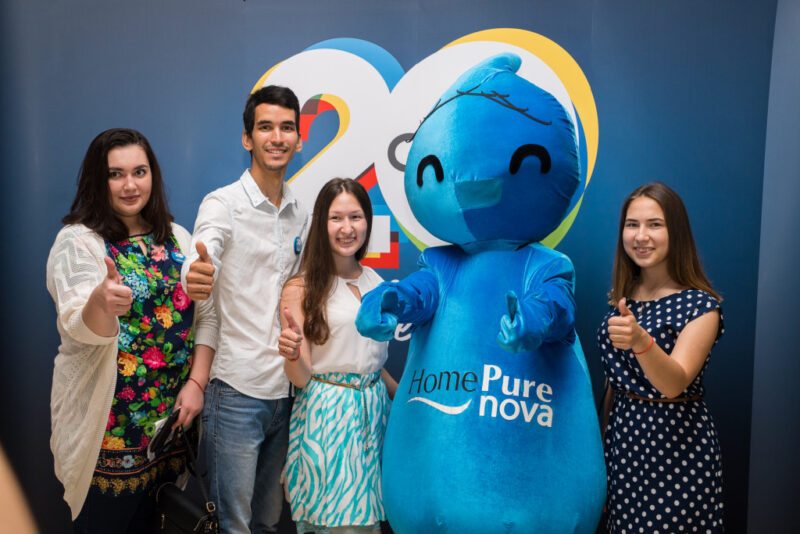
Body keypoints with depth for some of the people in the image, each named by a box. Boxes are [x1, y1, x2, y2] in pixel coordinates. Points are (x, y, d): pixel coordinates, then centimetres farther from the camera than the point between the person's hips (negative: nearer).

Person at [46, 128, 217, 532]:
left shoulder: (177, 238, 6)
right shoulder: (78, 241, -8)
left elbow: (205, 315, 6)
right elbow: (80, 328, -22)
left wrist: (196, 382, -5)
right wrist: (101, 301, -44)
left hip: (171, 415, 4)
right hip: (106, 424, -4)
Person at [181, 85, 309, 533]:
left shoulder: (302, 214, 9)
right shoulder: (222, 204, -9)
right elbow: (201, 260, -29)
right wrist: (195, 277, -51)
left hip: (286, 390, 6)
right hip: (237, 389, -5)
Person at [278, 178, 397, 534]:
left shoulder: (374, 281, 7)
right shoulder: (300, 288, -7)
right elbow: (301, 378, -10)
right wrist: (292, 354, -29)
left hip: (374, 408, 5)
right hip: (326, 412, -5)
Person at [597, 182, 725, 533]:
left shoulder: (701, 306, -14)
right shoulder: (621, 295, 3)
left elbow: (674, 383, -28)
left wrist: (641, 341, -46)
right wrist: (607, 432, 15)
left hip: (675, 443, -5)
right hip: (623, 435, 5)